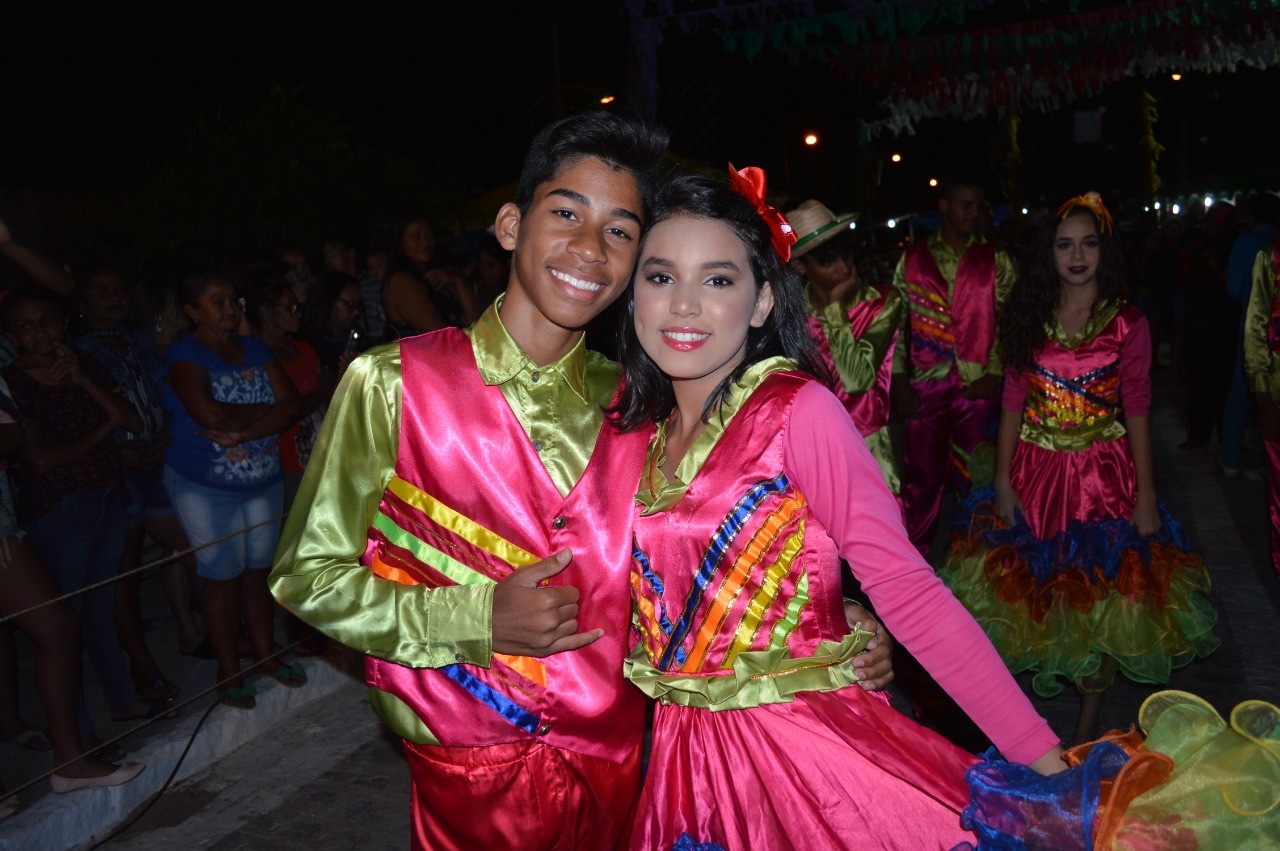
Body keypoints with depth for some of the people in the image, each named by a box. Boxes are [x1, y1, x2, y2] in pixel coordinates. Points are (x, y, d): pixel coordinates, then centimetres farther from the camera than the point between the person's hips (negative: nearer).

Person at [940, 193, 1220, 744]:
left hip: (1103, 476, -1)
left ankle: (1088, 723, 21)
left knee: (1103, 596, 4)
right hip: (1035, 473, 2)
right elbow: (1012, 403, 2)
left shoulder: (1128, 324, -2)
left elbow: (1137, 412, -3)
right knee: (1024, 589, 8)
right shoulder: (1029, 319, 3)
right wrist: (1003, 482, -3)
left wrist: (1146, 495, -6)